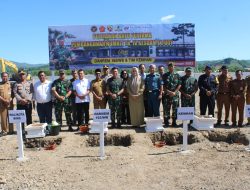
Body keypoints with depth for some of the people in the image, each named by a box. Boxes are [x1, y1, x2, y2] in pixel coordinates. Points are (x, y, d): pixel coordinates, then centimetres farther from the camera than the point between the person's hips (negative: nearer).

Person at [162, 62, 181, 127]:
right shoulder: (165, 75, 5)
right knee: (166, 109, 0)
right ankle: (166, 122, 9)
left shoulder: (177, 75, 7)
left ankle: (174, 122, 15)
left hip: (175, 94, 1)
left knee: (175, 109, 4)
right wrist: (168, 91, -11)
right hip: (167, 94, -1)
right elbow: (163, 85, 1)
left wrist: (175, 92, -9)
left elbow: (179, 84, 3)